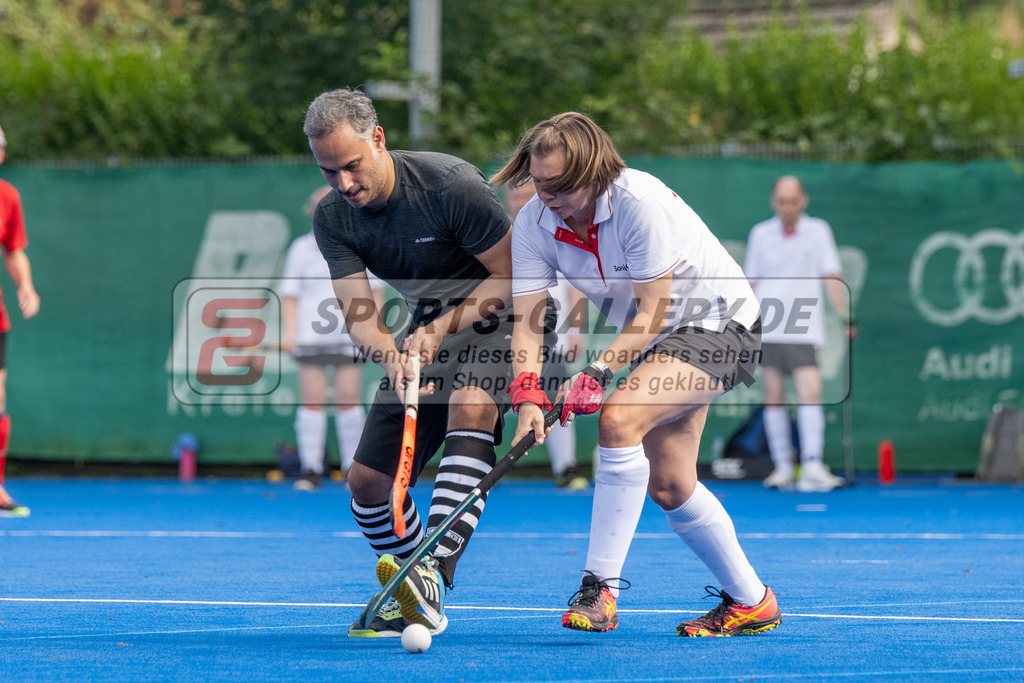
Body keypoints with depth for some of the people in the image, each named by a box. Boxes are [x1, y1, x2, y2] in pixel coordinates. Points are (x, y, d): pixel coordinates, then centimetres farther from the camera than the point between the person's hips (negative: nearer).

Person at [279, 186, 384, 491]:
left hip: (349, 337, 0)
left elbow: (373, 290, 13)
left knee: (348, 400, -4)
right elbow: (290, 295, 7)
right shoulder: (301, 249, 7)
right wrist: (289, 332, -3)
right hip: (310, 337, 0)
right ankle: (310, 469, -1)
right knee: (312, 399, -3)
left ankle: (354, 468, 5)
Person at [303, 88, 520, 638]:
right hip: (426, 330, 6)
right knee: (368, 482, -1)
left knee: (469, 406, -38)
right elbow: (358, 314, -16)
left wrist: (441, 328, -30)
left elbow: (510, 275, -19)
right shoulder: (332, 217, -9)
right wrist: (392, 357, -38)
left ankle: (434, 576, -51)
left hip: (497, 314, -6)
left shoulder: (450, 184, -24)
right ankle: (415, 601, 22)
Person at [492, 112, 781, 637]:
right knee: (668, 487, 8)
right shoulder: (533, 223, -12)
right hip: (654, 338, 8)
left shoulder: (642, 203, -30)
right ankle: (750, 602, 27)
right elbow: (526, 319, -15)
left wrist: (598, 373, -37)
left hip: (717, 323, -8)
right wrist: (528, 395, -31)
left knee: (619, 418, -29)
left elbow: (651, 315, -27)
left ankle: (599, 588, -27)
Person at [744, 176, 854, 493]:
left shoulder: (818, 231, 4)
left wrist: (845, 315, -9)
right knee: (773, 397, 2)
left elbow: (831, 276, 0)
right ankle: (782, 466, 9)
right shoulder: (760, 234, 9)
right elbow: (750, 282, 14)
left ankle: (812, 467, -20)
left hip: (803, 332, -2)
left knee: (810, 393, -14)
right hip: (767, 330, 2)